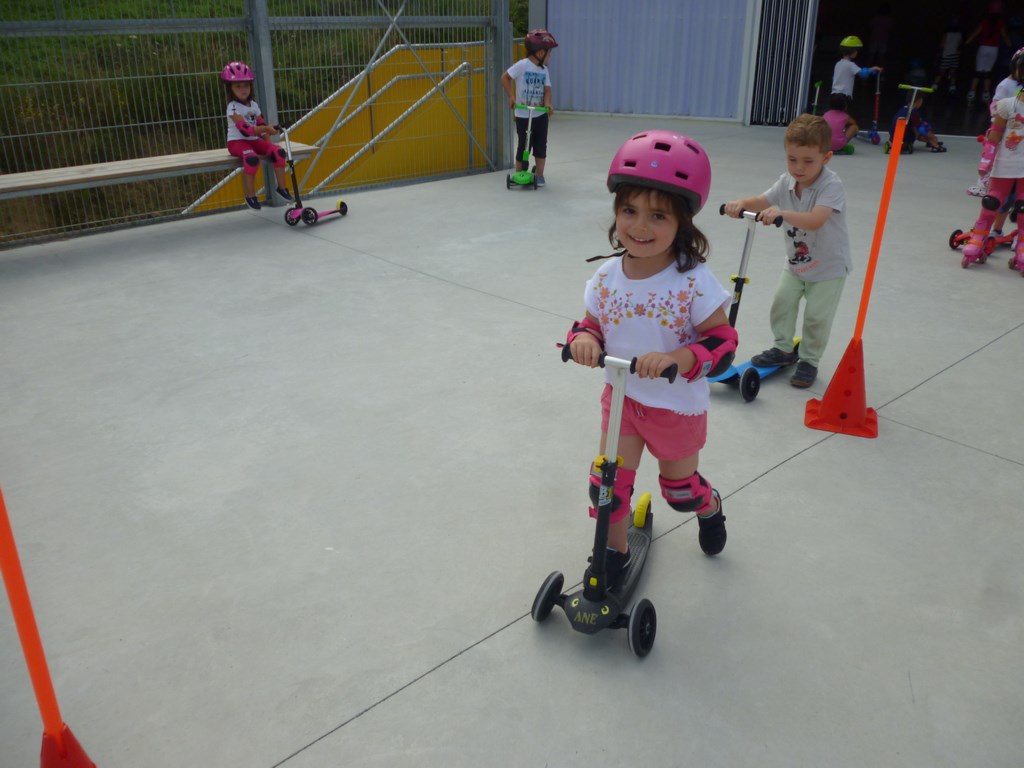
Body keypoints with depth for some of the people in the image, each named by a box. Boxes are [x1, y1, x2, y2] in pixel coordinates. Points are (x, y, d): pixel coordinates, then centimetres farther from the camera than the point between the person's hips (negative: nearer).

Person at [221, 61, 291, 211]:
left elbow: (261, 125, 12)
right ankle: (250, 195, -26)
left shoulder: (253, 105, 10)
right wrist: (265, 128, -28)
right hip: (237, 141, -6)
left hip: (254, 140, 6)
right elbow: (245, 129, -23)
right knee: (252, 158, -38)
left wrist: (266, 130, -8)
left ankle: (282, 186, -4)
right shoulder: (233, 107, -12)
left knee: (278, 151, -17)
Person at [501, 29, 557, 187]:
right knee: (523, 146, 2)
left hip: (541, 114, 5)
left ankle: (539, 175, 15)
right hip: (523, 115, -5)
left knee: (541, 145, 5)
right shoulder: (522, 65, -11)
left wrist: (547, 103, -18)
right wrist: (511, 96, -14)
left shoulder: (544, 69, 5)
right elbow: (505, 78, -6)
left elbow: (547, 89, 1)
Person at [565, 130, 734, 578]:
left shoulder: (694, 281, -23)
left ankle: (710, 509, 56)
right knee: (609, 483, 4)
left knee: (680, 488, 19)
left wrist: (675, 358, -37)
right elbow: (592, 323, 1)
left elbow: (722, 341, -20)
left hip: (678, 406, -2)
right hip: (621, 398, 3)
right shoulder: (607, 276, -11)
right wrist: (584, 340, -23)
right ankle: (615, 551, 31)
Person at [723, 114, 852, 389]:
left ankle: (809, 361, 18)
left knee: (816, 316, -1)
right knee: (782, 302, 7)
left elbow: (815, 220, -43)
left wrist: (782, 213, -58)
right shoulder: (787, 182, -8)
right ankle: (784, 349, 28)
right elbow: (762, 201, -11)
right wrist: (741, 203, -35)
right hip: (795, 263, 6)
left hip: (828, 266, -6)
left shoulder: (831, 186, -28)